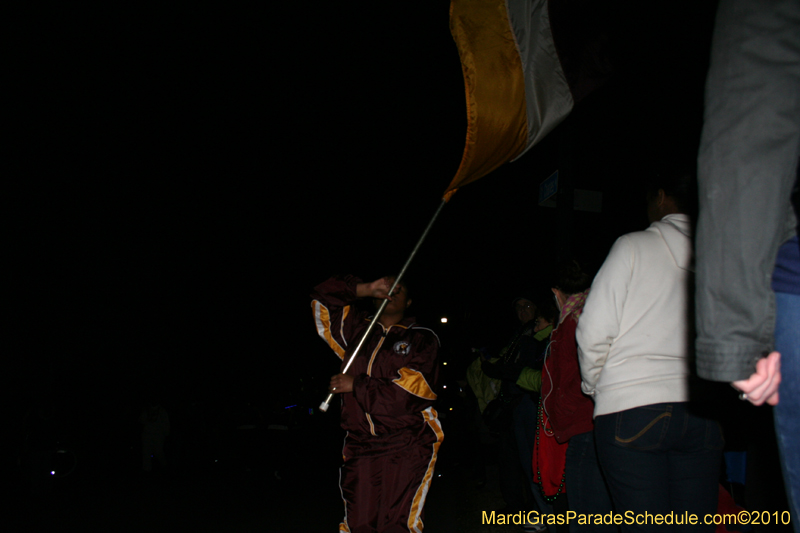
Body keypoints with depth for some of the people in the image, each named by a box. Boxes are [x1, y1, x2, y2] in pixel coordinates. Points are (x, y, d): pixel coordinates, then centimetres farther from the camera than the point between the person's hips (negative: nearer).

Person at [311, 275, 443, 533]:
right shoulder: (357, 329, 16)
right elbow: (323, 297, 16)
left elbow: (411, 393, -10)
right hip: (360, 446, 4)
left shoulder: (421, 339, 3)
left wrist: (357, 385, -8)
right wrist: (367, 289, 4)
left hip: (407, 448, -4)